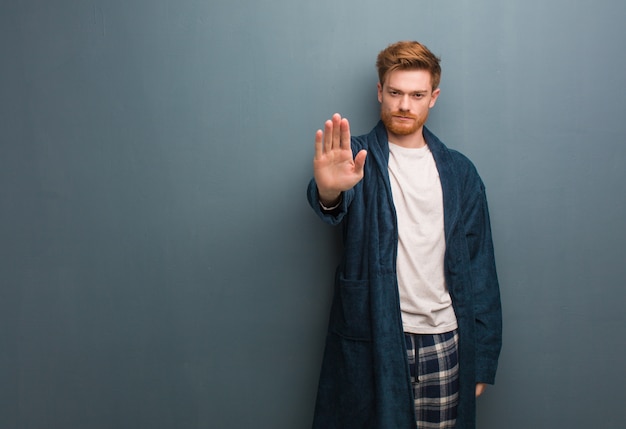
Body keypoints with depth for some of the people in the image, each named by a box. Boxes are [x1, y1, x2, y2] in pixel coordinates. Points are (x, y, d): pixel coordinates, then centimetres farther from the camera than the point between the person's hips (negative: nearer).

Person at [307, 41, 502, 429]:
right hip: (371, 338, -2)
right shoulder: (359, 158, -2)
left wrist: (482, 358, 3)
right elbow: (337, 204, -25)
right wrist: (329, 192, -51)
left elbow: (479, 266, 6)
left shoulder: (460, 172, 6)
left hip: (443, 340, 3)